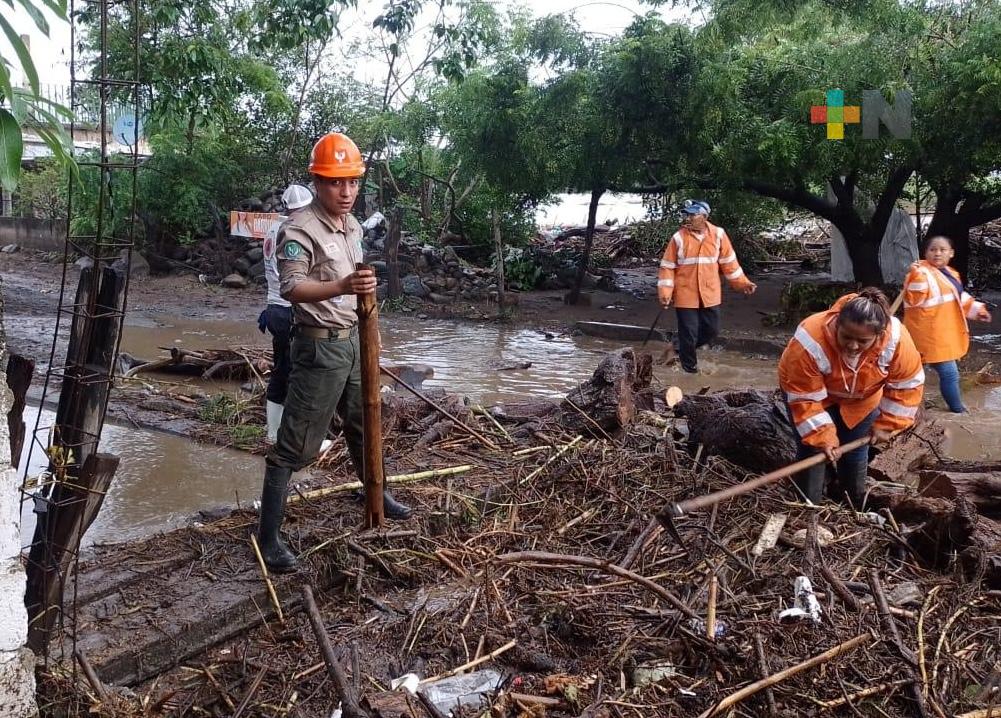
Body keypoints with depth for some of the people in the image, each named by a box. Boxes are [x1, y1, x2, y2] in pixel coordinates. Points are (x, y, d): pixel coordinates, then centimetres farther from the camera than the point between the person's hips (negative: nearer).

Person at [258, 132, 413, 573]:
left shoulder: (352, 226, 9)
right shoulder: (299, 230, -18)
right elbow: (291, 288, -33)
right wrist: (341, 286, -48)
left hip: (353, 340, 8)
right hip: (320, 347, -8)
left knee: (364, 424, 23)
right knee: (295, 445, -5)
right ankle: (268, 535, 2)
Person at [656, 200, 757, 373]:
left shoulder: (718, 234, -4)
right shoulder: (679, 237, -10)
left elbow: (728, 262, 6)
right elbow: (668, 267, -6)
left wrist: (742, 283, 3)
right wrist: (665, 293, -14)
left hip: (710, 294, 3)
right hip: (686, 295, -3)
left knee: (712, 330, 12)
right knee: (689, 333, 3)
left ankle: (685, 348, 37)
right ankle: (689, 365, 26)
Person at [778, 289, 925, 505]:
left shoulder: (898, 340, -35)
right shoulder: (810, 344, -43)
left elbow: (907, 384, -18)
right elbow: (805, 398, -32)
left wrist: (886, 425, -15)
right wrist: (822, 436, -32)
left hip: (861, 400, 3)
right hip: (810, 390, -3)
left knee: (856, 453, 11)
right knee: (813, 449, -9)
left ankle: (855, 509, 29)